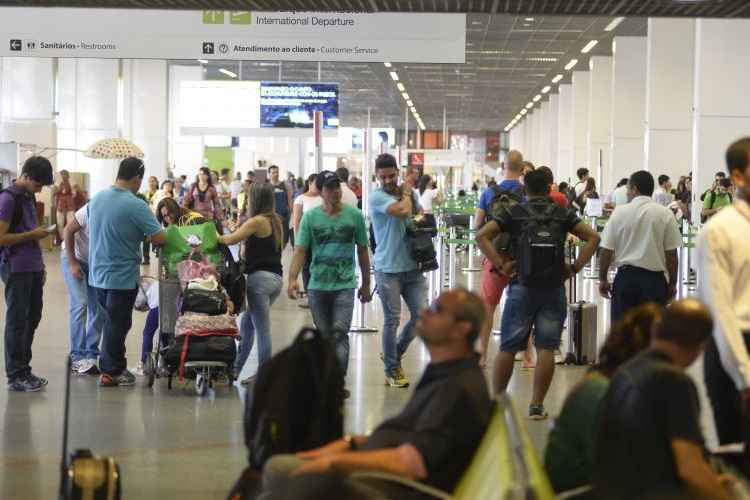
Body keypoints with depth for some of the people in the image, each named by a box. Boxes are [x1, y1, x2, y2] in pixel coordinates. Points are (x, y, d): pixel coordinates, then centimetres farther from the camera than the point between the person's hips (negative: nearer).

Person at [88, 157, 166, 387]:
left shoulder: (96, 199, 3)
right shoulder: (136, 206, -20)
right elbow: (160, 238, -19)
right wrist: (141, 234, 1)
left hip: (98, 273, 7)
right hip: (122, 277, -7)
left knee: (111, 322, 19)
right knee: (118, 325, 4)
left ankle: (111, 366, 25)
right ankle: (111, 372, 11)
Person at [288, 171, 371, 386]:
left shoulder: (354, 215, 1)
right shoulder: (310, 217, 1)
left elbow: (362, 251, 10)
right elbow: (300, 250, -4)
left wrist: (366, 284, 14)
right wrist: (293, 278, -20)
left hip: (345, 285, -2)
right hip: (317, 286, 2)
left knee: (340, 333, -14)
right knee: (324, 336, 10)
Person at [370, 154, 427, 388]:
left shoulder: (410, 193, 9)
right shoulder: (377, 197, -10)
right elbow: (403, 211, -24)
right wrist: (406, 193, -5)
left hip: (412, 266, 6)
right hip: (389, 269, -6)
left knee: (421, 315, 5)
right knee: (392, 320, 0)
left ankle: (394, 353, 26)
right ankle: (392, 370, 12)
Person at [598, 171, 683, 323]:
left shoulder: (619, 213, -2)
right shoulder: (665, 214, -2)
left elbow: (606, 251, -1)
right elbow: (671, 254, -2)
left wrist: (603, 279, 11)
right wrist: (672, 283, 9)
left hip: (625, 277, 0)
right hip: (655, 279, 0)